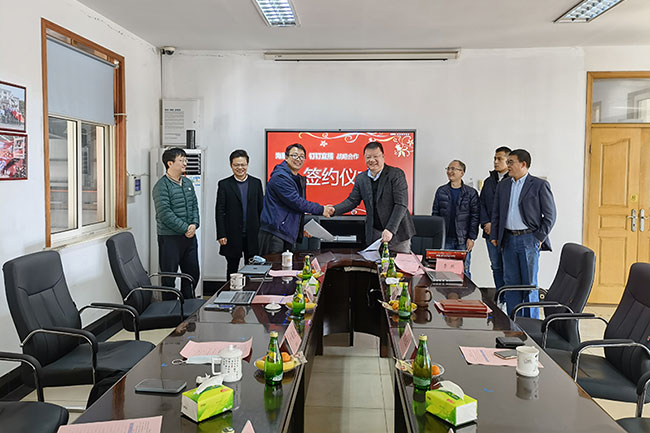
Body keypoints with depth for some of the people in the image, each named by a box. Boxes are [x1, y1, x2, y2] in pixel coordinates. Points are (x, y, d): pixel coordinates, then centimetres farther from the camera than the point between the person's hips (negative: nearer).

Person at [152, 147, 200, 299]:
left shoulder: (188, 183, 12)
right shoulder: (162, 186, -12)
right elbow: (165, 214, -18)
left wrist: (194, 224, -5)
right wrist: (185, 228, -17)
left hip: (190, 236, 7)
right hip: (170, 237, -7)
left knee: (192, 273, 14)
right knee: (169, 276, 3)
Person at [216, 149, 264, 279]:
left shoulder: (256, 183, 8)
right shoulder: (224, 184, 1)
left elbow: (261, 208, 9)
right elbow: (219, 211, -1)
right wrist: (221, 235, -8)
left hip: (252, 235, 2)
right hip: (232, 236, -2)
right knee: (232, 269, 8)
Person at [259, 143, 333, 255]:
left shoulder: (300, 180, 18)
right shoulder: (280, 177, -14)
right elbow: (295, 202, -18)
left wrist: (303, 227, 17)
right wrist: (321, 209, -11)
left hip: (289, 234, 9)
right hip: (274, 234, -9)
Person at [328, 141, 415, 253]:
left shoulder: (396, 174, -8)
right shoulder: (360, 178, 7)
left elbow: (401, 204, -13)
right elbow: (352, 201, 9)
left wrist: (390, 229, -22)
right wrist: (334, 210, -10)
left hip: (397, 232, -3)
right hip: (374, 234, 3)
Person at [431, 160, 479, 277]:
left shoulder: (471, 193, 2)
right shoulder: (441, 191, 8)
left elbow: (475, 217, -1)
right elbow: (435, 214, 9)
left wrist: (471, 238, -7)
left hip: (463, 240, -2)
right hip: (445, 239, 2)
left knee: (464, 271, 2)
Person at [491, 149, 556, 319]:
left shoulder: (540, 185, -2)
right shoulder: (502, 186, 13)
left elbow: (550, 215, -2)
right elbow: (496, 213, 17)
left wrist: (539, 238, -8)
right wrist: (494, 236, 7)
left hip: (529, 239, -5)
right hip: (508, 239, 5)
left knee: (529, 283, 0)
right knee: (511, 282, 7)